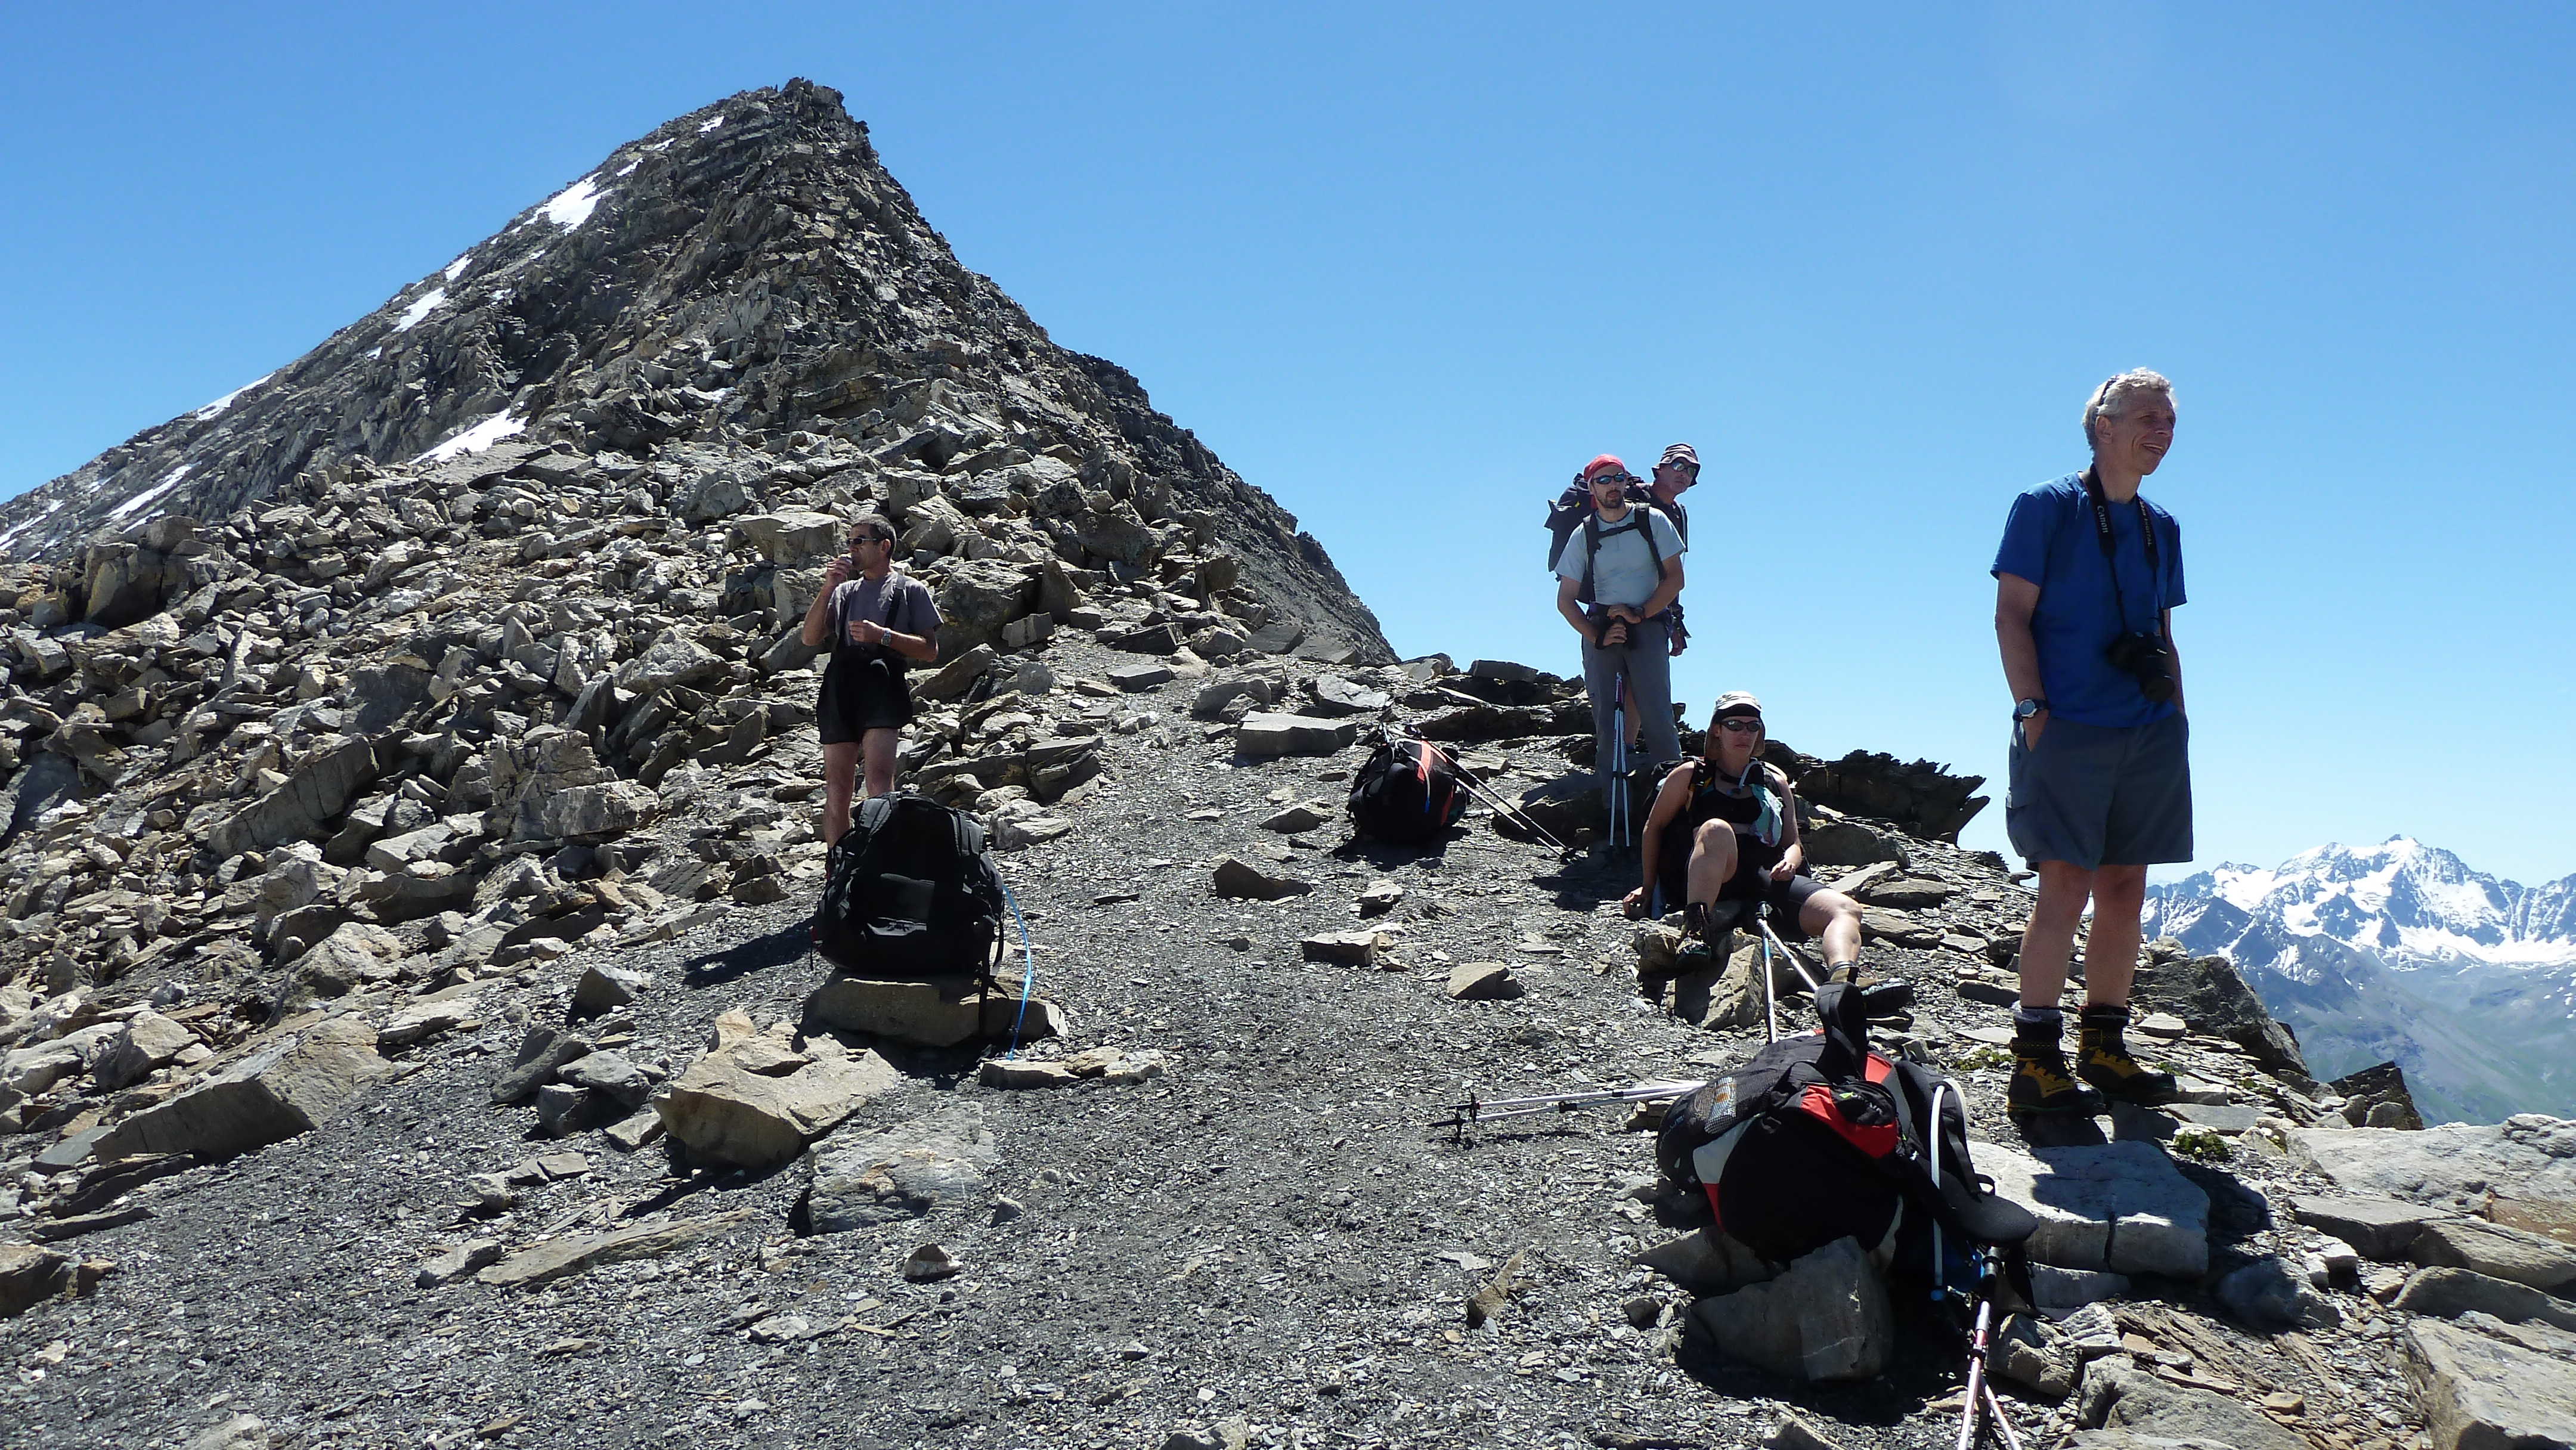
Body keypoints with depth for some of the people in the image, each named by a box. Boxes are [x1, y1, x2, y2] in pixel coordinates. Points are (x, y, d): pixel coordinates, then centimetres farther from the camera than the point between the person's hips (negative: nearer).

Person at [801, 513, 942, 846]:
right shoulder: (844, 591, 27)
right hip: (839, 685, 5)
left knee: (879, 778, -21)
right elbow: (810, 638, 13)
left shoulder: (910, 590, 14)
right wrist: (828, 587, 4)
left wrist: (882, 635, -7)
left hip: (882, 684, -4)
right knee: (837, 787, 3)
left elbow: (930, 650, 5)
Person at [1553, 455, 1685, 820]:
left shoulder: (1653, 521, 3)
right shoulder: (1583, 535, 5)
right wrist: (1596, 636, -10)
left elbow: (1675, 578, 1)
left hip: (1648, 627, -1)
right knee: (1606, 721, -3)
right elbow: (1565, 600, 4)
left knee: (1657, 718, -11)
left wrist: (1638, 614, -12)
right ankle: (1614, 809, -2)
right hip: (1601, 630, 1)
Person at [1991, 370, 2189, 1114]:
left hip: (2147, 733, 6)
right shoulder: (2046, 507, 0)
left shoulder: (2162, 528, 19)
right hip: (2067, 730, -6)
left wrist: (2177, 722, 13)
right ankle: (2035, 1060, -7)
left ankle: (2104, 1047, 17)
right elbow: (2011, 615, -5)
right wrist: (2032, 709, -14)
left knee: (2124, 891, 7)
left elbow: (2164, 636, 23)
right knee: (2067, 886, -11)